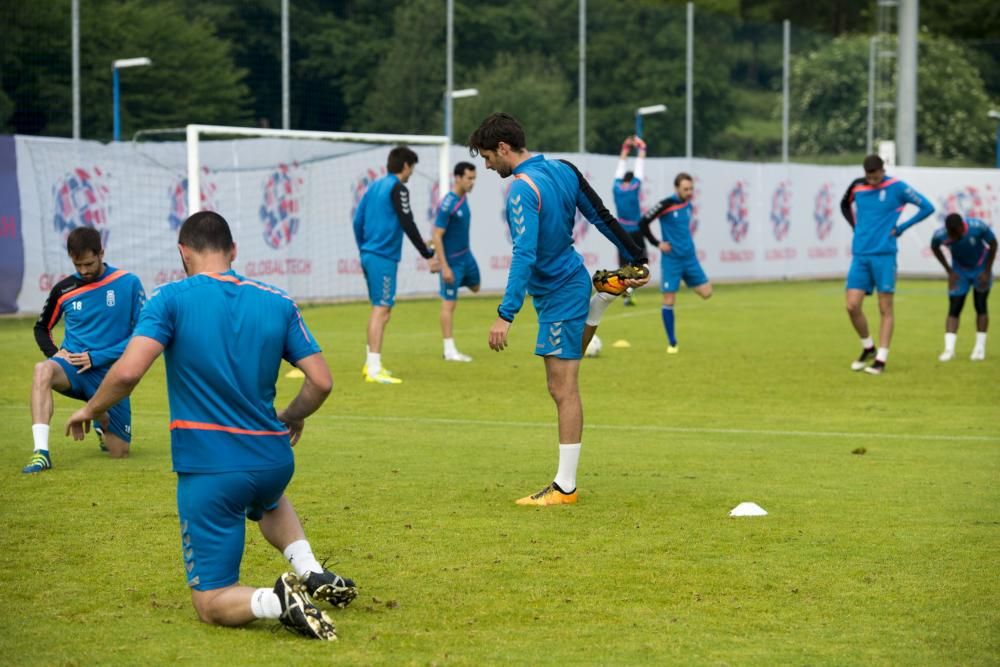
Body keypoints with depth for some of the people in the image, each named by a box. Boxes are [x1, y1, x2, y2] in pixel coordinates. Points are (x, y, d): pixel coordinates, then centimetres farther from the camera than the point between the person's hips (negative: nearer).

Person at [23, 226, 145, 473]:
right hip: (74, 369, 1)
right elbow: (41, 328, 17)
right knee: (43, 370, -36)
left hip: (110, 373, 0)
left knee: (118, 452, 4)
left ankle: (102, 424, 42)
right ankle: (41, 452, -38)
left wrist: (98, 357, -13)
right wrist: (55, 352, -5)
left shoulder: (128, 284, -6)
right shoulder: (64, 289, 2)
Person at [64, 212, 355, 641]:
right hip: (273, 459, 4)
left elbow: (128, 371, -20)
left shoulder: (171, 299, -9)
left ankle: (276, 601, -22)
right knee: (267, 500, 42)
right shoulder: (277, 302, 3)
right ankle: (310, 571, 16)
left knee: (211, 605, 8)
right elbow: (321, 381, 2)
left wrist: (89, 410, -1)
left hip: (207, 471, -4)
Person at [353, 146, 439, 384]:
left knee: (380, 308, 16)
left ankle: (371, 364, 19)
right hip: (384, 257, -9)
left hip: (369, 255, 9)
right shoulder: (397, 189, -9)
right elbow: (408, 225, -13)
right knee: (381, 309, -9)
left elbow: (358, 220, 17)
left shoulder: (375, 186, 15)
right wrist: (428, 254, -9)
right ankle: (374, 369, -12)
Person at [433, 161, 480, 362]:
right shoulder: (448, 204, -23)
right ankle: (449, 350, 3)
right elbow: (437, 236, -22)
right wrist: (444, 267, -23)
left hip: (466, 255, 9)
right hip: (452, 260, -9)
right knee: (449, 303, -2)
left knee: (475, 286, 22)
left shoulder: (463, 197, 4)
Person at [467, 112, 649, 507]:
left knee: (563, 389, -7)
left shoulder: (523, 189, -23)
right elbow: (601, 217, 11)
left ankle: (565, 487, -5)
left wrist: (506, 315, -33)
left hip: (558, 294, -9)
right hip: (571, 278, 9)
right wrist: (638, 259, 20)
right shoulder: (563, 170, 4)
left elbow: (525, 255, -30)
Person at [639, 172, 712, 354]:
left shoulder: (688, 204, 5)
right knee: (668, 301, -4)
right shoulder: (666, 204, -14)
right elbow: (643, 223, -12)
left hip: (689, 257, 5)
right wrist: (657, 243, -10)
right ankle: (672, 344, 6)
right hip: (671, 260, -5)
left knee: (706, 292, -2)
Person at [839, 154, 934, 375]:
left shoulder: (896, 187, -5)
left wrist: (901, 228, -6)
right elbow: (845, 205, 29)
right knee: (852, 305, -4)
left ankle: (881, 359, 2)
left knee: (885, 309, -2)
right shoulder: (857, 186, 6)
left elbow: (927, 207, -4)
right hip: (860, 255, 4)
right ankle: (868, 348, 18)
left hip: (884, 255, -4)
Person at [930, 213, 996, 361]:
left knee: (980, 307, -3)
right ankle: (949, 349, -12)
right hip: (960, 271, 1)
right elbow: (934, 248, -2)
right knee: (954, 308, -9)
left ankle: (980, 348, 5)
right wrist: (949, 271, -2)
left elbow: (993, 244, -14)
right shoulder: (940, 235, -28)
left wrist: (987, 272, -12)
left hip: (980, 268, -1)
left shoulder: (978, 227, -33)